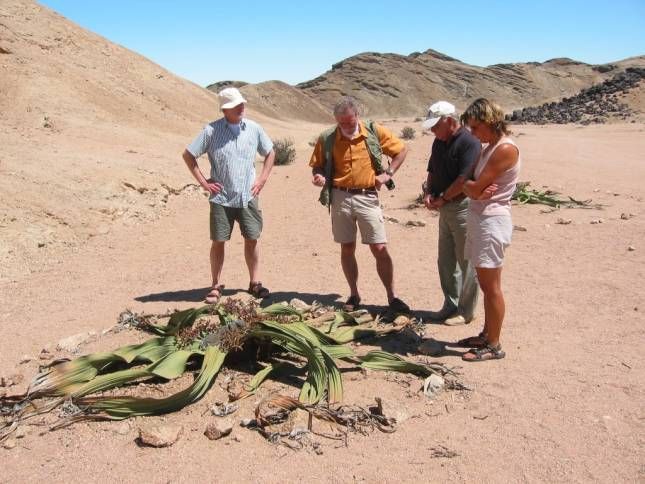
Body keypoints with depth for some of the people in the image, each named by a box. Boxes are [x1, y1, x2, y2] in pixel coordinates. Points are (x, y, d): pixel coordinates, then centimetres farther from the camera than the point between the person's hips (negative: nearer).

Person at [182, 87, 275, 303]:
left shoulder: (254, 129, 3)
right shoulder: (211, 130, -6)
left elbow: (270, 153, 17)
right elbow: (188, 155, 1)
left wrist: (263, 178, 7)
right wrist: (203, 182, -3)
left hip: (248, 196, 2)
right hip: (221, 198, -2)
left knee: (252, 239, 5)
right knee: (218, 242, 3)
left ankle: (255, 282, 19)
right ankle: (216, 287, 15)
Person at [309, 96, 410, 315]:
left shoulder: (375, 132, -3)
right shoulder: (326, 139, -1)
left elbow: (401, 150, 7)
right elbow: (318, 165, 9)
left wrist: (388, 173, -4)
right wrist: (318, 176, -14)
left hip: (367, 197, -1)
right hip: (340, 198, 2)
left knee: (380, 249, -3)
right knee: (347, 249, 9)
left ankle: (392, 297, 8)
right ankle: (354, 294, 24)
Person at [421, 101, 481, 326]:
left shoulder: (469, 143, -16)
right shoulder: (439, 142, 11)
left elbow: (464, 180, -22)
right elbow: (432, 171, 18)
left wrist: (442, 199, -13)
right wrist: (428, 193, 1)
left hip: (463, 208, -9)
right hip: (445, 208, 9)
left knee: (466, 261, 2)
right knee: (446, 261, 15)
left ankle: (466, 311, 14)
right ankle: (451, 305, 28)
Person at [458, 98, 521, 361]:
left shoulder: (505, 149, -16)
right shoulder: (488, 148, 14)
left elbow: (476, 187, -17)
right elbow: (468, 185, 9)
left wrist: (473, 186, 4)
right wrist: (474, 189, -12)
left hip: (492, 220, -9)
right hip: (478, 217, 10)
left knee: (491, 286, -1)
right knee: (485, 283, 16)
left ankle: (494, 346, 10)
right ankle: (487, 335, 28)